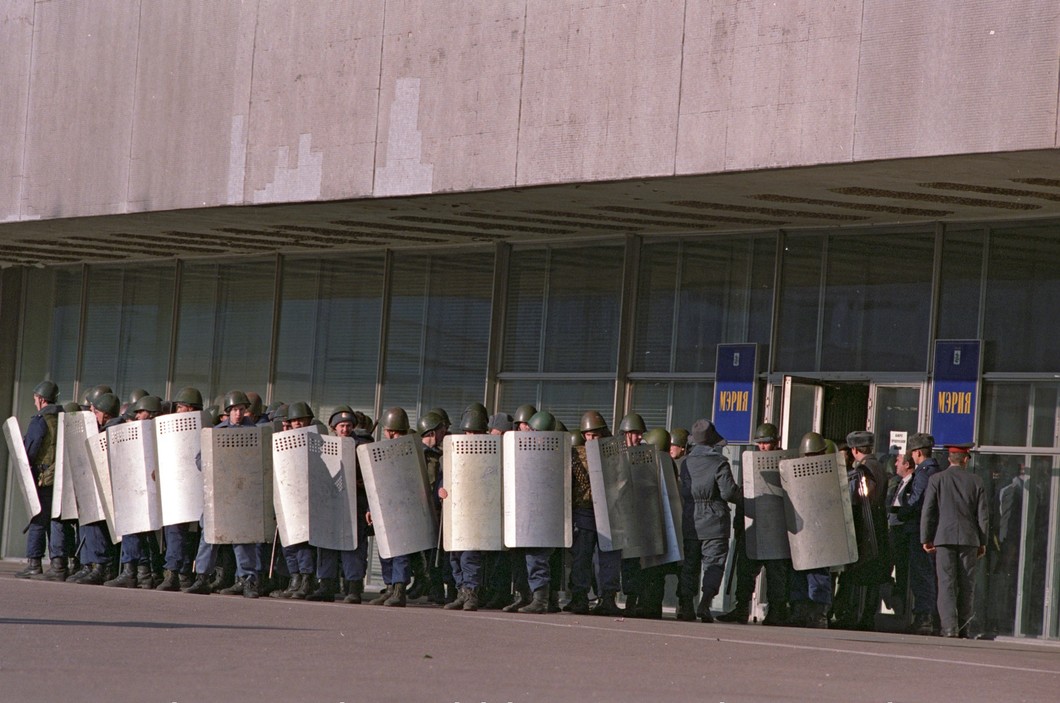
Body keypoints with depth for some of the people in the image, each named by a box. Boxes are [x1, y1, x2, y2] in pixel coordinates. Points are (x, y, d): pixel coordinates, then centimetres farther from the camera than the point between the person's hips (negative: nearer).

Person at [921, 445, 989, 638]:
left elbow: (928, 511, -2)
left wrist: (926, 539, 4)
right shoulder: (975, 481, 4)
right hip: (969, 539, 2)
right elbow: (983, 515, 6)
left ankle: (949, 628, -16)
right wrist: (982, 542, 13)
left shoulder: (936, 479, 0)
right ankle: (963, 629, 10)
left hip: (944, 538, -1)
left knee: (946, 585, -4)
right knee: (967, 586, 8)